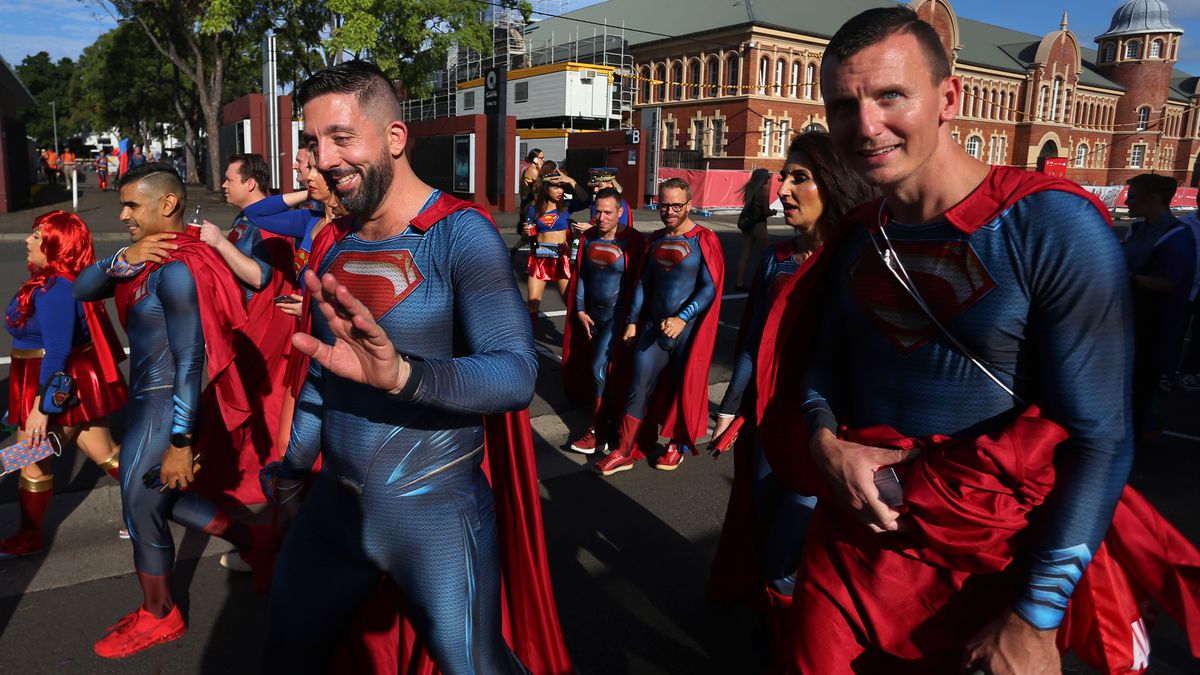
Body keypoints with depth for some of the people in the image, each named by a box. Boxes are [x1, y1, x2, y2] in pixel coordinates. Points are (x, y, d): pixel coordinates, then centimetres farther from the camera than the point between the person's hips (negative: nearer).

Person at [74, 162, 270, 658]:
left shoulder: (176, 268, -21)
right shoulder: (148, 256, 8)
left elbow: (190, 360, -24)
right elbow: (81, 291, 4)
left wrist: (180, 443, -23)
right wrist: (123, 260, -16)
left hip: (165, 406, -9)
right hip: (147, 398, 9)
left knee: (141, 506, 7)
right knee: (159, 496, 20)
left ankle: (158, 617, 28)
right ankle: (251, 541, 31)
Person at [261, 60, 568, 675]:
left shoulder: (461, 235, -16)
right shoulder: (332, 244, 5)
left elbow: (516, 374, -28)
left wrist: (403, 373, -44)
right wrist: (293, 465, 22)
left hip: (435, 509, -6)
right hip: (334, 502, 7)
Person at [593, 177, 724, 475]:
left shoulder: (703, 240, -9)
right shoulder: (656, 239, 10)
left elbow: (710, 288, -14)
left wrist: (682, 319, -24)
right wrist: (632, 322, 13)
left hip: (688, 329, -5)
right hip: (653, 326, 5)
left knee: (684, 389, 9)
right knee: (638, 386, 4)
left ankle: (678, 445, 30)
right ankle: (625, 452, 11)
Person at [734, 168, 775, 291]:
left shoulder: (750, 188, 9)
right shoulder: (764, 190, -11)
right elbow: (766, 211, -13)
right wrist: (773, 212, 8)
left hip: (745, 221, 7)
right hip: (757, 223, -7)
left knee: (745, 254, 8)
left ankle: (740, 283, 7)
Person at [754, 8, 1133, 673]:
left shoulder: (1052, 225, -16)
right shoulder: (857, 238, 2)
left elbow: (1098, 437, -15)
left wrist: (1036, 619, -15)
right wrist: (826, 441, -10)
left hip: (988, 569, -4)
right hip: (848, 545, 5)